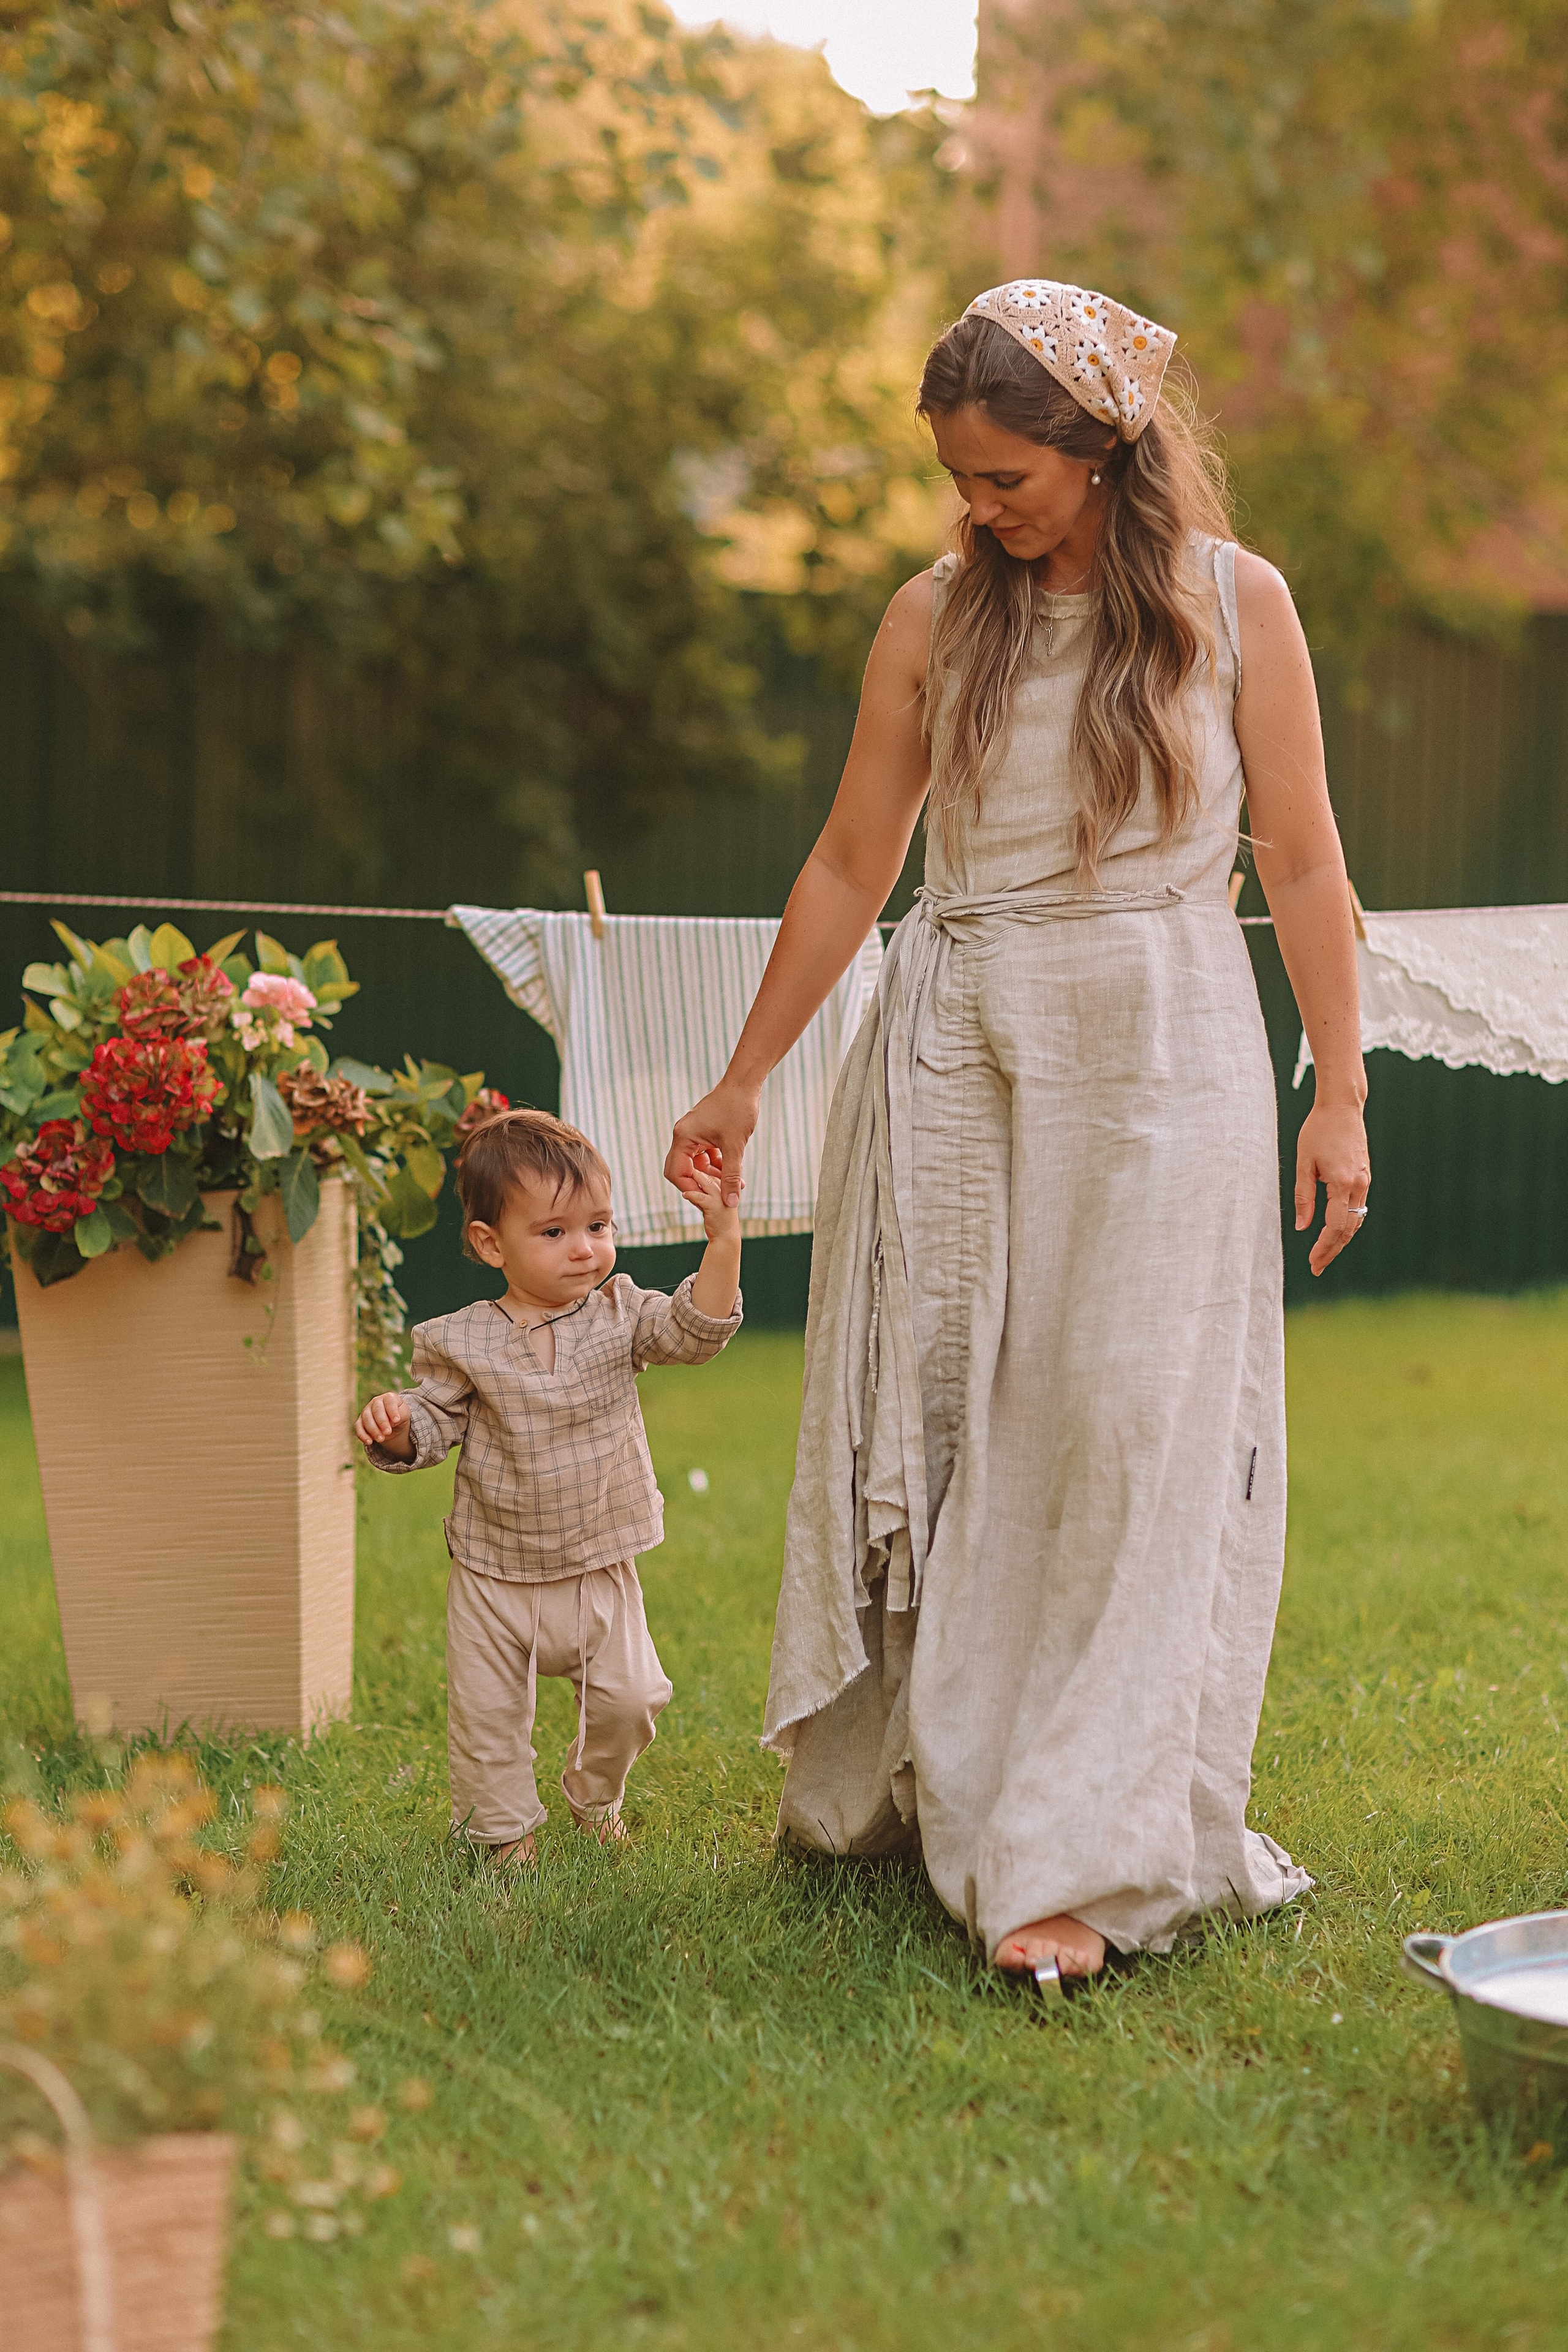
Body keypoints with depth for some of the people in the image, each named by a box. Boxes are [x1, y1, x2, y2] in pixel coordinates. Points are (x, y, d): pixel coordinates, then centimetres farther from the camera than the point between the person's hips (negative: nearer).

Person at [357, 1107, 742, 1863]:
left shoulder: (620, 1315, -5)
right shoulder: (464, 1343, -10)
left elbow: (697, 1328, -17)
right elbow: (435, 1423, -5)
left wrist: (723, 1240, -31)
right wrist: (394, 1425, -28)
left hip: (601, 1571, 1)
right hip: (496, 1577, -1)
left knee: (629, 1696, 5)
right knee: (487, 1714, 5)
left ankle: (595, 1797, 33)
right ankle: (503, 1828, 25)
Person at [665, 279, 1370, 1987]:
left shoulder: (1233, 601, 0)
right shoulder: (936, 616, 5)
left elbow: (1302, 861, 2)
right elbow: (852, 862, 10)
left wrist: (1339, 1094, -2)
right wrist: (743, 1081, 12)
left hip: (1162, 1064, -2)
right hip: (957, 1059, 2)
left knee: (1127, 1435, -7)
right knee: (924, 1426, 4)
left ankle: (1079, 1859, -5)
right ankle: (910, 1784, 19)